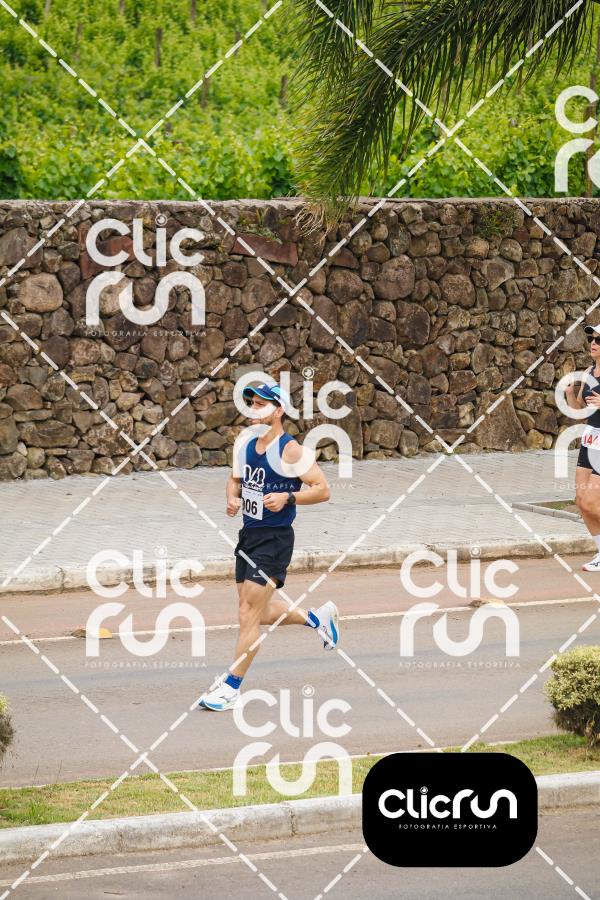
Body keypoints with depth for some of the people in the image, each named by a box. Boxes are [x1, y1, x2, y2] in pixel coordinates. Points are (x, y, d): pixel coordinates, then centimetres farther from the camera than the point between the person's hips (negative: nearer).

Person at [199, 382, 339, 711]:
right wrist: (232, 498, 3)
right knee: (260, 612, 16)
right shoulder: (248, 445, 8)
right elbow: (236, 479, 24)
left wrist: (287, 498, -26)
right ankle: (317, 617, 38)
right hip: (249, 536, 8)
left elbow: (322, 489, -13)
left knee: (249, 612, -8)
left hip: (274, 539, -8)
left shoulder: (290, 450, -14)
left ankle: (231, 687, -2)